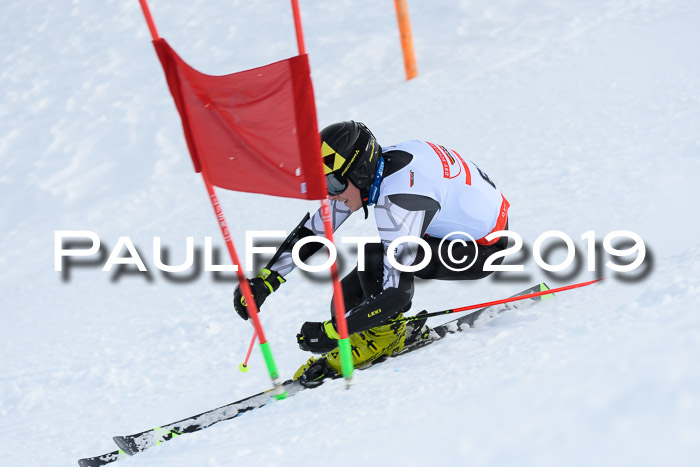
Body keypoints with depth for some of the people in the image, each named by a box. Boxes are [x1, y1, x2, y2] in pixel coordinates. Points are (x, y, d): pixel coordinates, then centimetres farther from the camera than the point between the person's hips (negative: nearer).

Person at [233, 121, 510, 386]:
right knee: (347, 299, -2)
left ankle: (384, 332, -8)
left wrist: (331, 332, -32)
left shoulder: (401, 198, -35)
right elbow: (312, 231, 0)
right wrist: (265, 280, -9)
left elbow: (395, 293, -36)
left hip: (482, 249, -8)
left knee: (373, 257, -27)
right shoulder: (365, 168, -11)